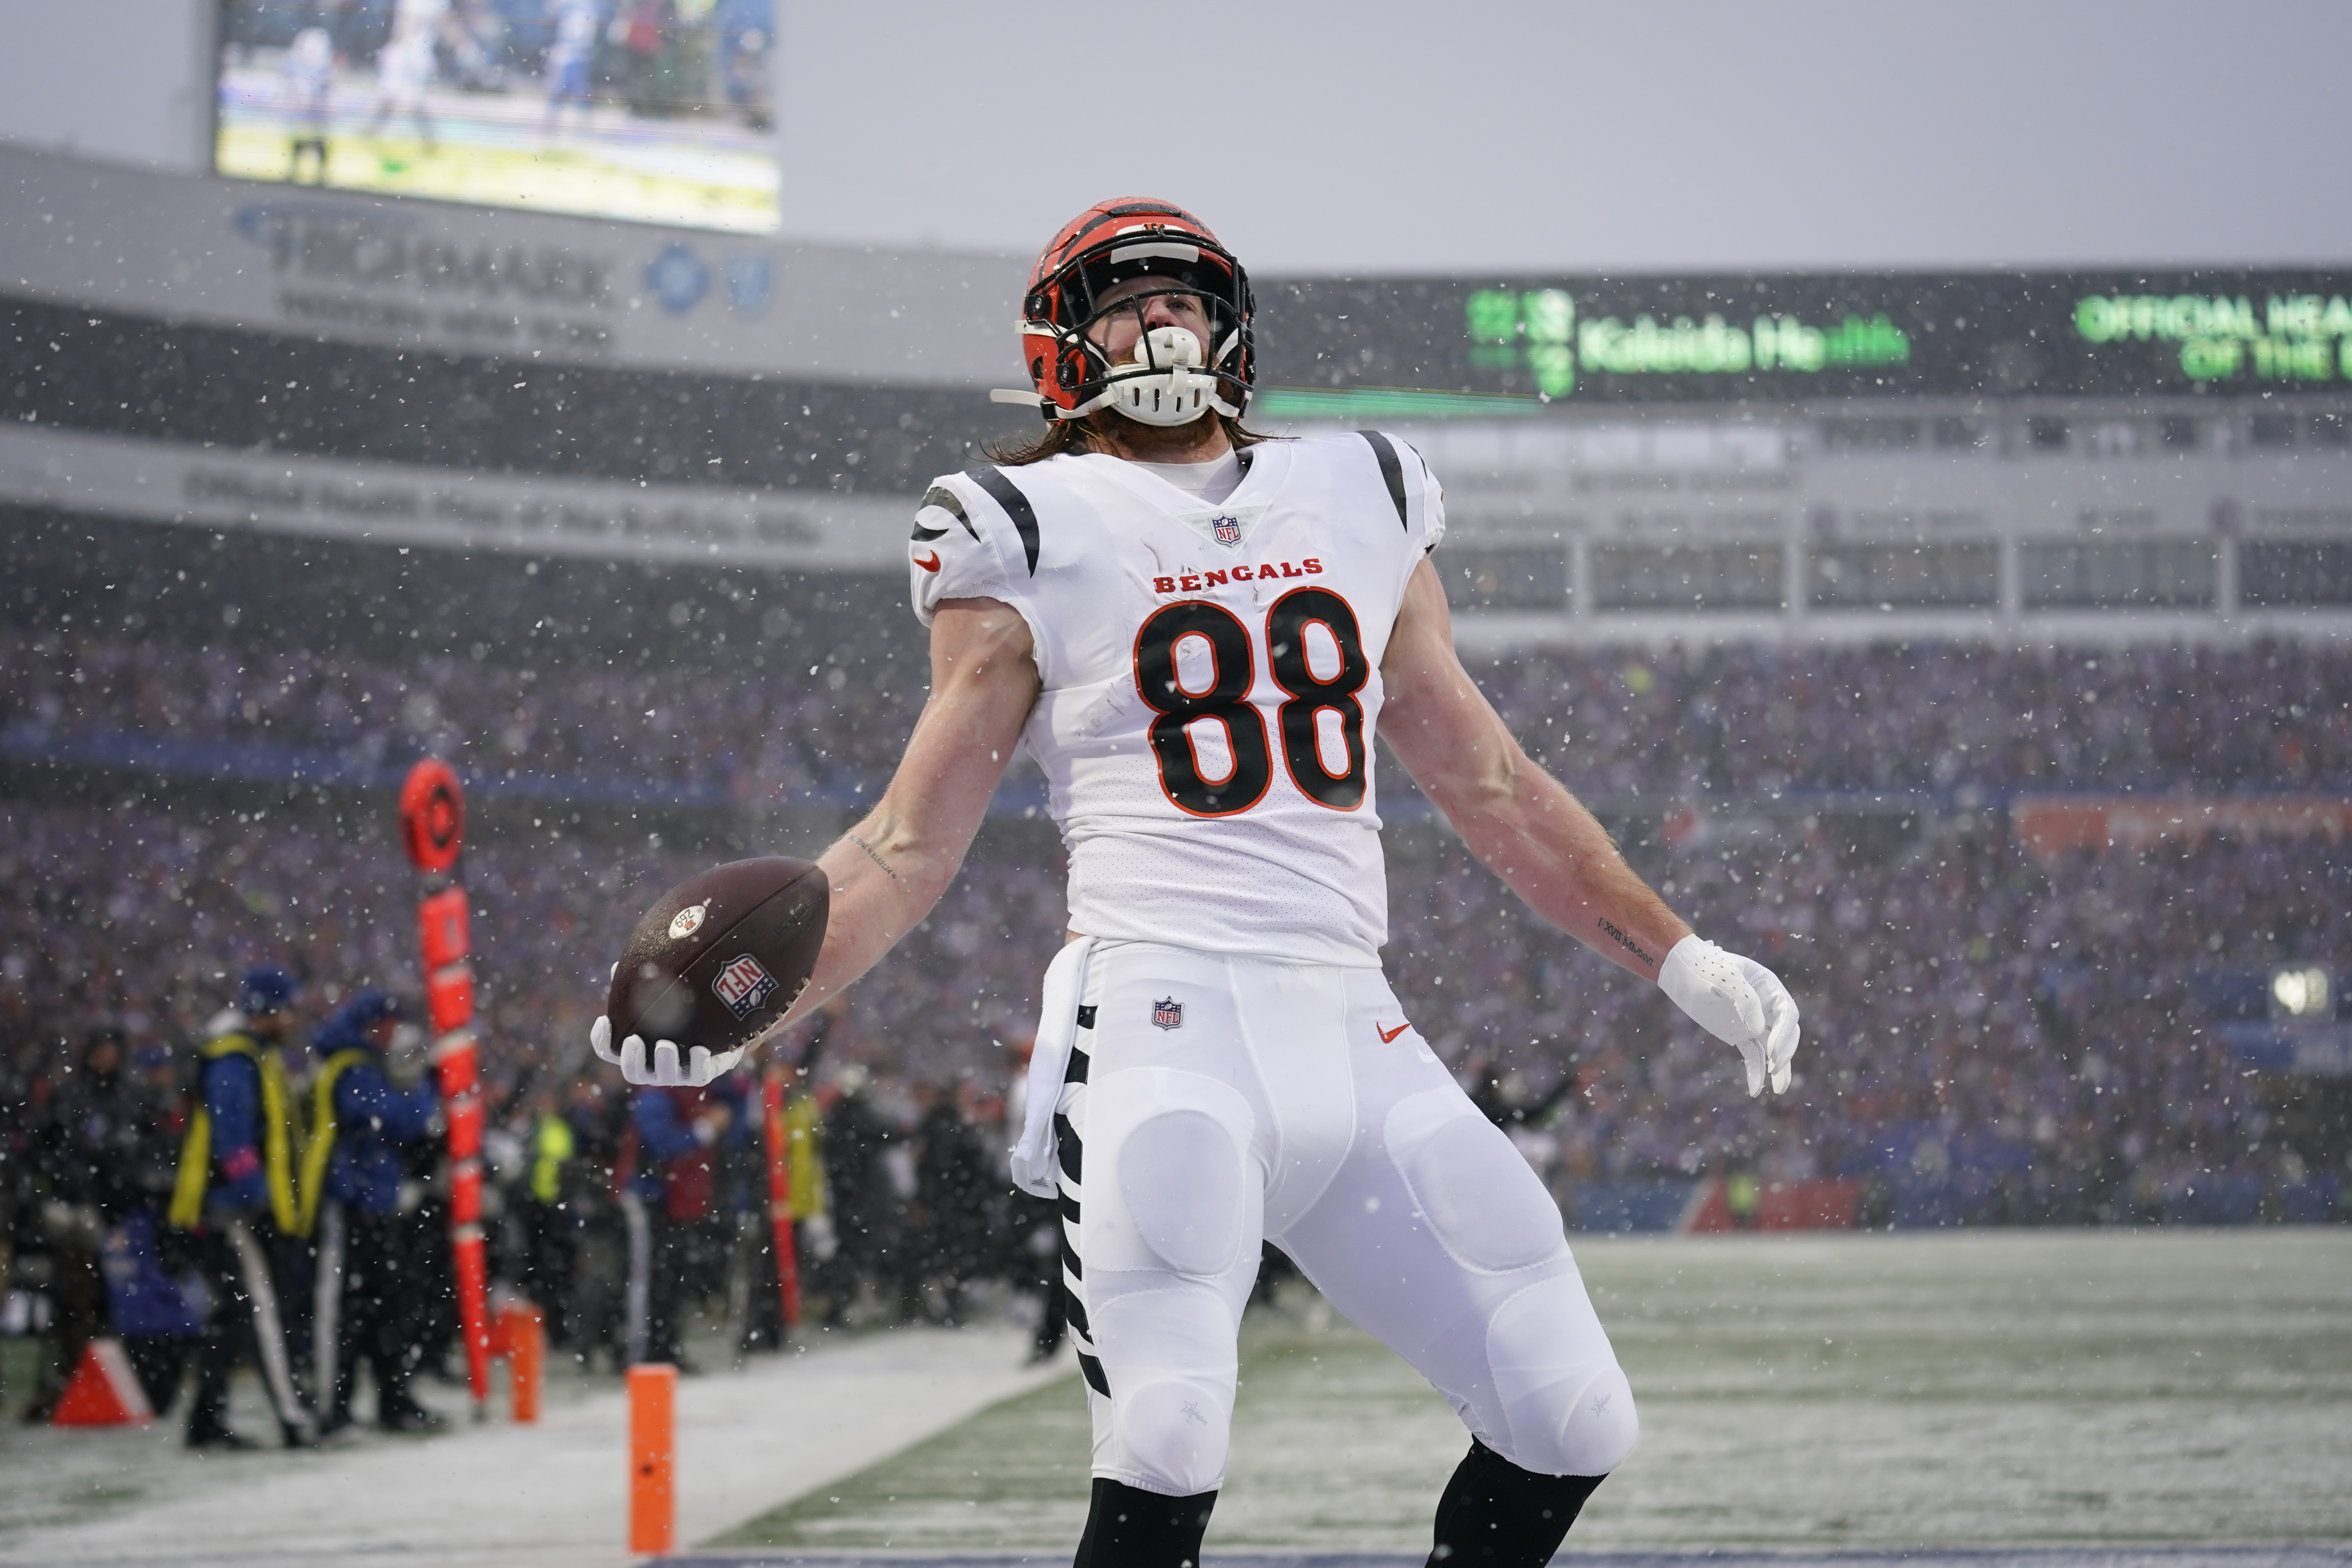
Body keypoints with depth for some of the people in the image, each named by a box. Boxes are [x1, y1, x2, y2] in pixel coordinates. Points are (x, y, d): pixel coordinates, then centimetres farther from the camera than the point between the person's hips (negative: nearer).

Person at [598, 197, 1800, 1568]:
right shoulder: (1037, 536, 6)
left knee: (1575, 1428, -1)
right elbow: (913, 848, 5)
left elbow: (1489, 786, 25)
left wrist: (1685, 961, 21)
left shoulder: (1358, 505, 18)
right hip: (1168, 1030, -5)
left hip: (1357, 1040, 5)